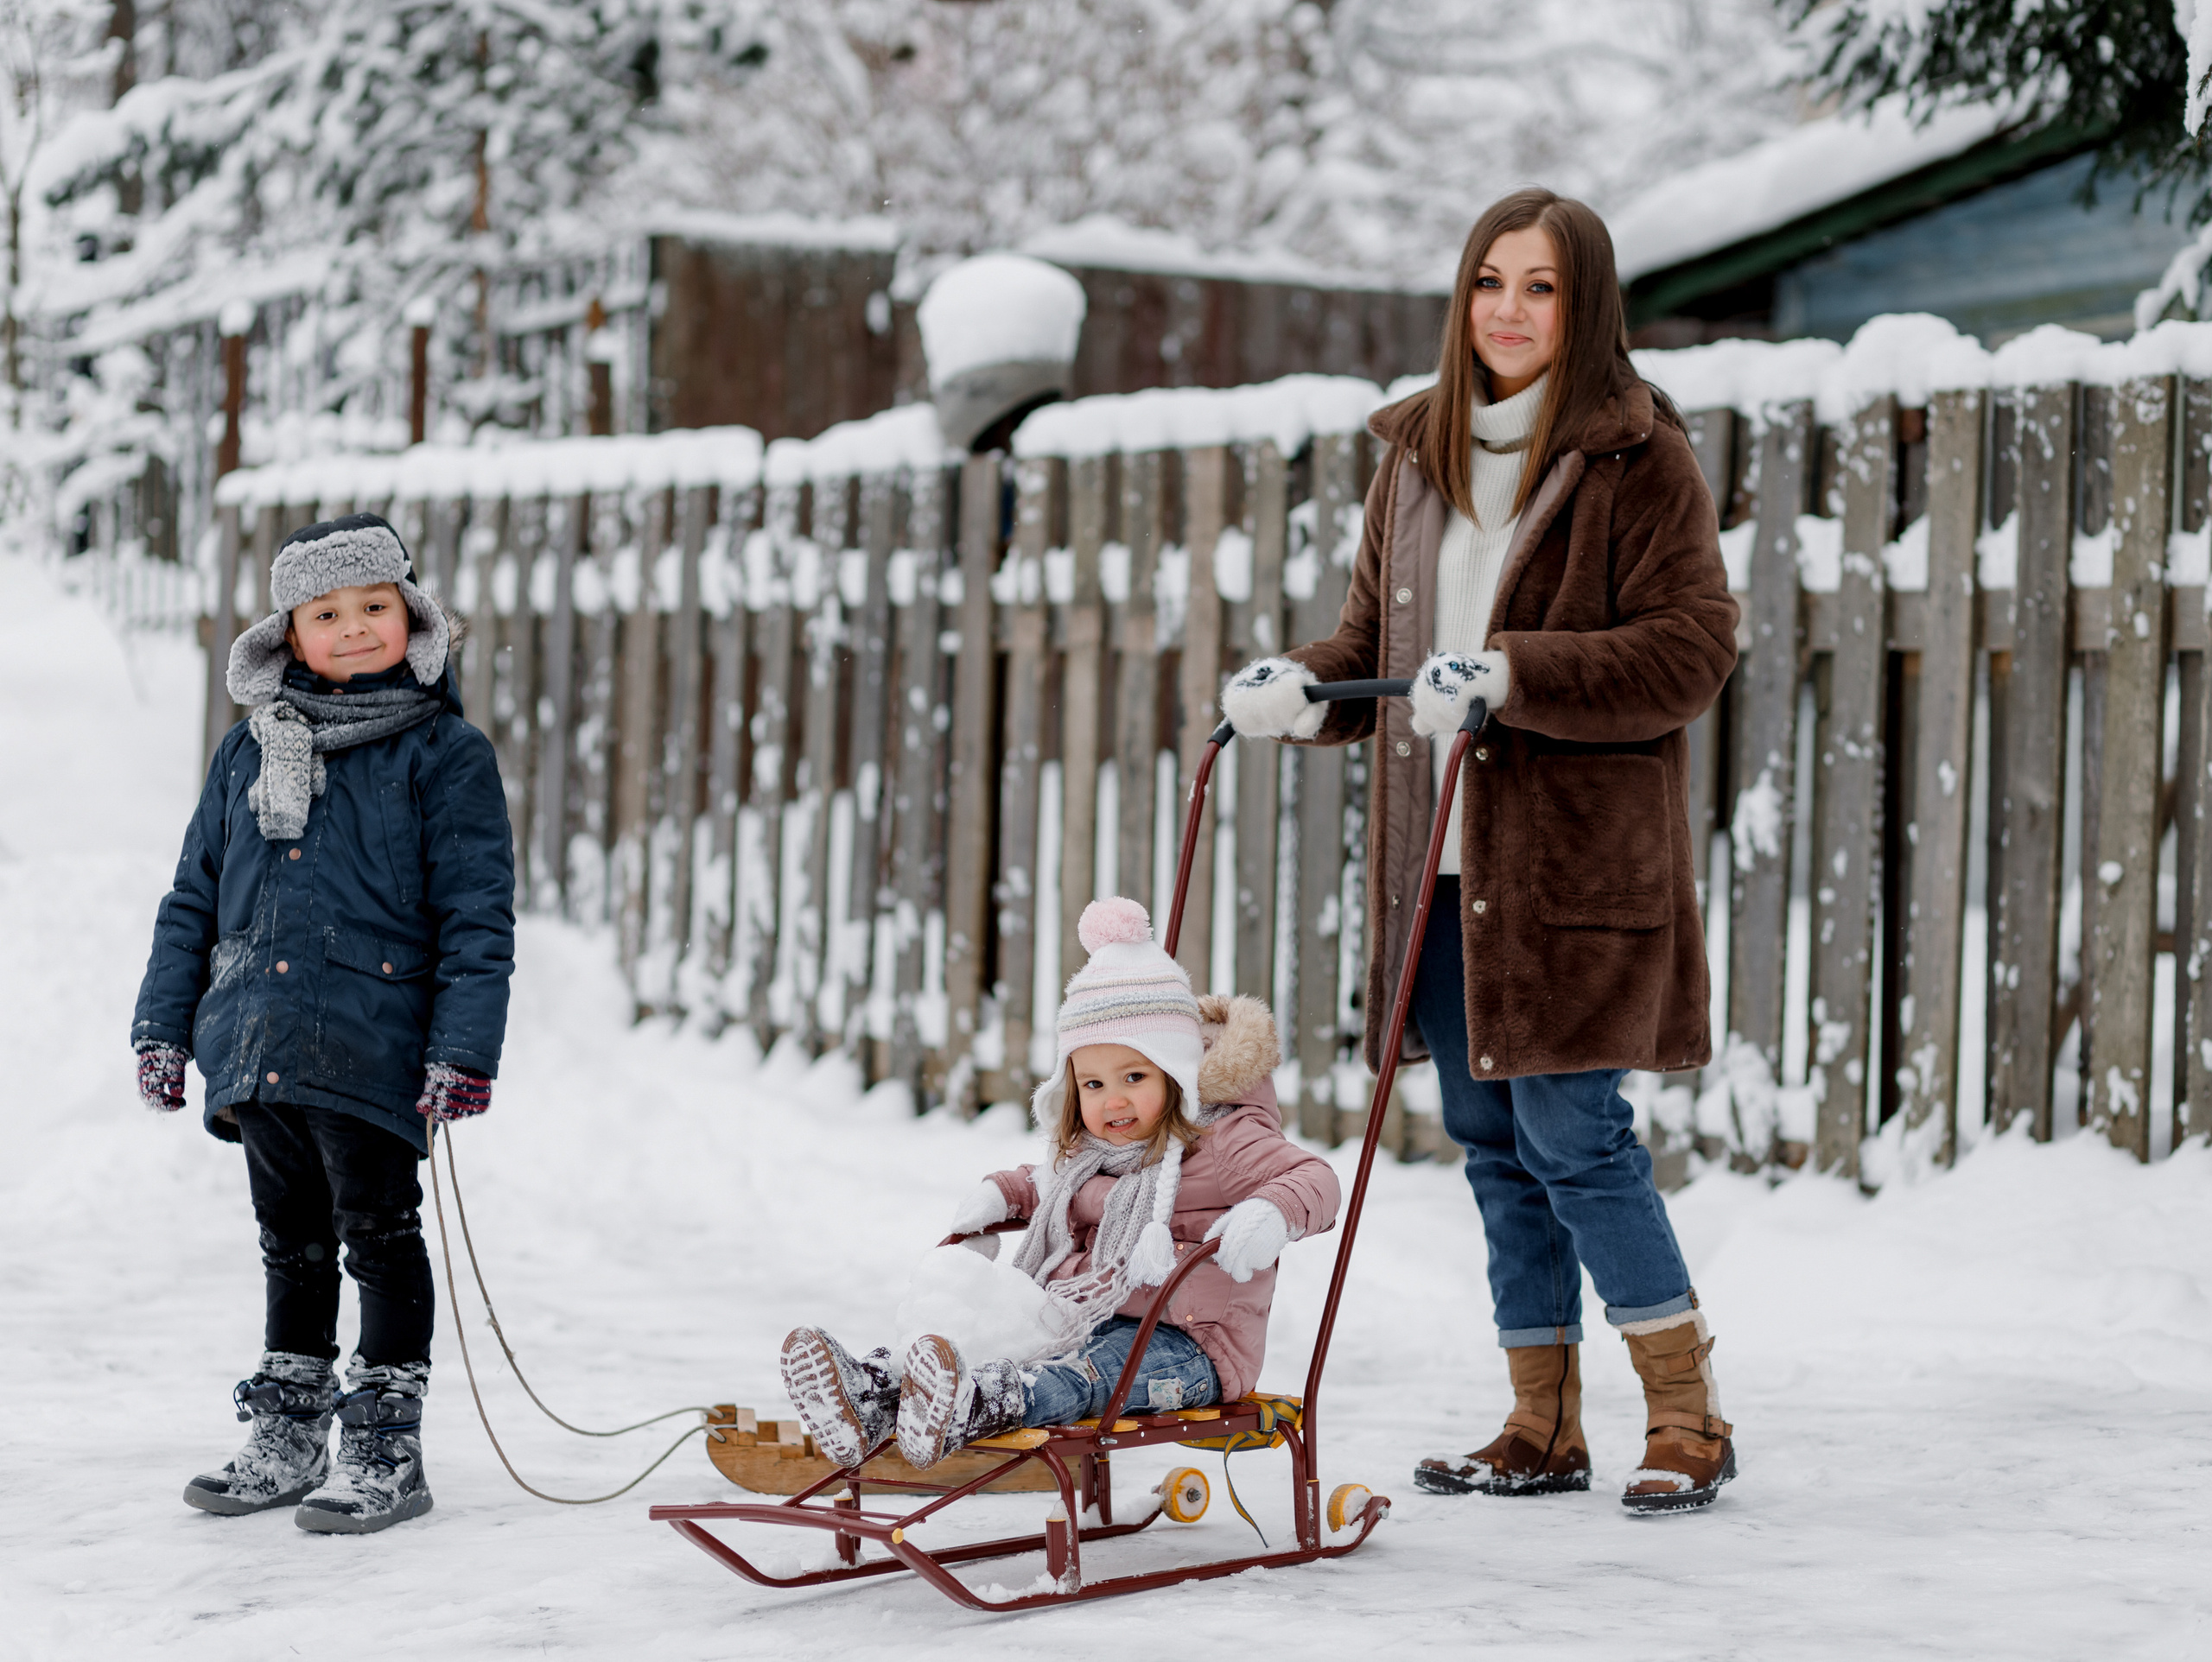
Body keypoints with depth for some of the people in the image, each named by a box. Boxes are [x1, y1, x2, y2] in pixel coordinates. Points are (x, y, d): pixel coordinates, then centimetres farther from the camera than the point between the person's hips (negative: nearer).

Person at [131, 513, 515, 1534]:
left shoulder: (443, 754, -3)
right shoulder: (249, 751, 12)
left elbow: (477, 914, -6)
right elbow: (195, 894, 17)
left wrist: (464, 1049, -13)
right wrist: (164, 1022, 12)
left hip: (370, 1052, -5)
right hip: (257, 1052, 5)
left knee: (378, 1238, 1)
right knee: (291, 1246, 15)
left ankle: (386, 1450, 10)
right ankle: (284, 1443, 25)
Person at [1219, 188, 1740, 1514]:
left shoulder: (1639, 458, -5)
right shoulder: (1420, 455, 14)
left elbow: (1693, 650, -13)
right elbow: (1378, 637, 21)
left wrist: (1515, 675, -23)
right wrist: (1304, 687, 0)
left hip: (1578, 859, -6)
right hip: (1440, 859, 7)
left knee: (1572, 1132, -9)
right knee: (1494, 1145, 10)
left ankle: (1690, 1421, 4)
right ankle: (1544, 1430, 19)